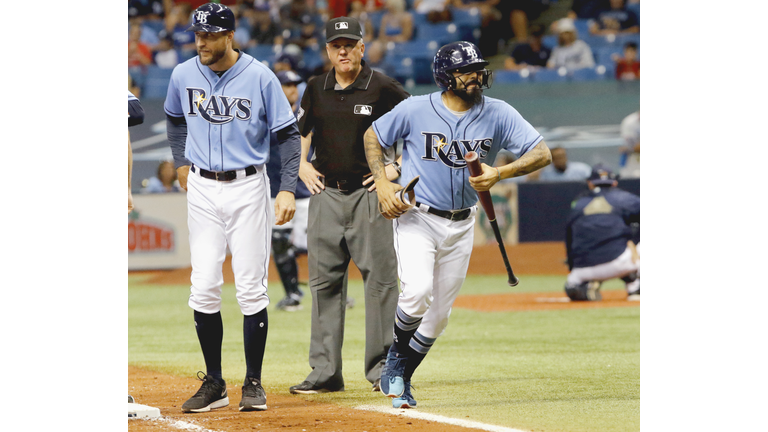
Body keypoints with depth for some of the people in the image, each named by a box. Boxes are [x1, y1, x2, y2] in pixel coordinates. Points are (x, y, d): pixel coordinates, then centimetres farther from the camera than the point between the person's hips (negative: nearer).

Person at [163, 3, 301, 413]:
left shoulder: (260, 77, -9)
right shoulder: (183, 75, 0)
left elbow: (288, 134, -5)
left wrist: (287, 189, -15)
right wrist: (181, 162, 13)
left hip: (248, 188, -3)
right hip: (203, 190, 3)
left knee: (251, 289, -3)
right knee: (204, 289, -1)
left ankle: (253, 384, 7)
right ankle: (213, 384, 8)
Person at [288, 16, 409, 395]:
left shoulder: (383, 89, -5)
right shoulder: (316, 89, 9)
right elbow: (301, 129, 25)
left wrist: (398, 166, -7)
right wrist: (301, 165, 11)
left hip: (368, 193, -4)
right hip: (326, 193, 4)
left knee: (379, 277, -7)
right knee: (324, 281, 4)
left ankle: (382, 368, -2)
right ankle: (325, 373, 7)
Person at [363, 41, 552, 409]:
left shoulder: (498, 114, -6)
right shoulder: (415, 110, -9)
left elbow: (542, 153, -10)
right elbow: (373, 136, 5)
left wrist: (500, 173, -25)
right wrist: (382, 182, -10)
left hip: (461, 226, 3)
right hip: (416, 217, -3)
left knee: (439, 314, 8)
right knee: (418, 293, -24)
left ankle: (400, 378, 27)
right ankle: (397, 354, 4)